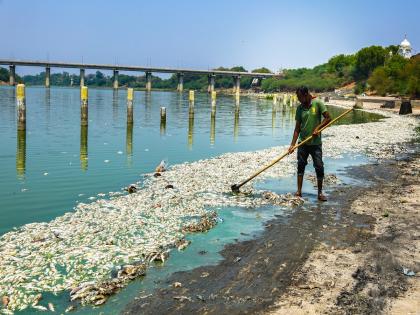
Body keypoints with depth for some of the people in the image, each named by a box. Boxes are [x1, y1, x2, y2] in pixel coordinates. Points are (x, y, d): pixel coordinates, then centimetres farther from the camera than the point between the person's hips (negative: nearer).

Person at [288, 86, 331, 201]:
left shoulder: (318, 103, -7)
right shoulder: (299, 108, 3)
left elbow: (328, 118, -4)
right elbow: (297, 128, 4)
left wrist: (318, 128, -16)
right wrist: (292, 144, -2)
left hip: (315, 142, -3)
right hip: (303, 143, 3)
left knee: (319, 167, -3)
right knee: (300, 166, 6)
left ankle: (320, 193, 8)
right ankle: (299, 191, 14)